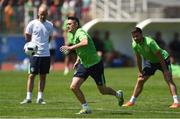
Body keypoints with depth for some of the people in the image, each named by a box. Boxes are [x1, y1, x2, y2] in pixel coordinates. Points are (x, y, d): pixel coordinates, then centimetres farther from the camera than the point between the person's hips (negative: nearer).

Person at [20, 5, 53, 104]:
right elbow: (27, 37, 6)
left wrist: (42, 44, 6)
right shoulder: (32, 24, -3)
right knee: (32, 75, -3)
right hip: (35, 54, -3)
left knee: (43, 76, 6)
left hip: (46, 54, 3)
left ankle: (40, 98, 12)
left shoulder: (50, 25, 6)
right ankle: (28, 97, 1)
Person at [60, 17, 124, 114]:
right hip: (83, 65, 8)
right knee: (73, 87, -9)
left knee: (103, 90, 7)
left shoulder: (80, 32, -23)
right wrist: (77, 61, 13)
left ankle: (118, 94, 38)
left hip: (95, 65, -8)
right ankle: (85, 108, 3)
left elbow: (85, 42, -47)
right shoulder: (74, 35, 6)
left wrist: (71, 48, -47)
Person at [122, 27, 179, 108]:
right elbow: (138, 58, 2)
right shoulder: (135, 45, -14)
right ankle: (132, 101, 15)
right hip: (150, 61, 7)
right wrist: (140, 71, 5)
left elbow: (160, 56, -30)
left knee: (169, 80, -22)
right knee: (140, 80, 4)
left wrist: (165, 70, -29)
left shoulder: (149, 42, -34)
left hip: (163, 59, -7)